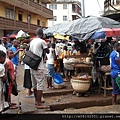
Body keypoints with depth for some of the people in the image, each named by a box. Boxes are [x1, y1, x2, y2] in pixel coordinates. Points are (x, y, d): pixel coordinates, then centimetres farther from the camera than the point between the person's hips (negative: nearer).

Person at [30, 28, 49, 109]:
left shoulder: (32, 41, 10)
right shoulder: (42, 41, -11)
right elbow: (47, 51, -1)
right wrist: (46, 45, 12)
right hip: (39, 66, -8)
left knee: (35, 84, 16)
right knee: (40, 85, -4)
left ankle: (36, 100, 28)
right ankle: (39, 103, -3)